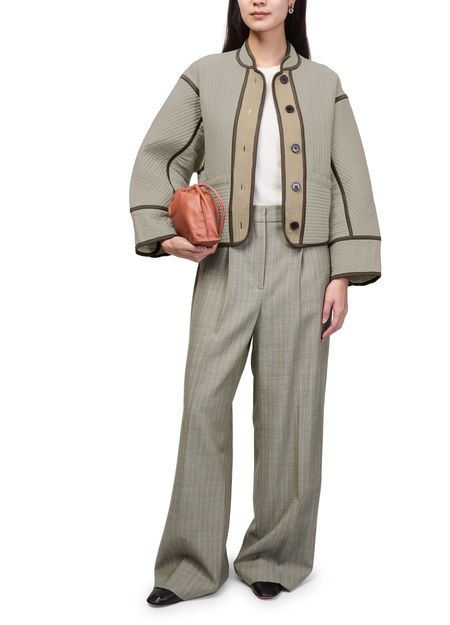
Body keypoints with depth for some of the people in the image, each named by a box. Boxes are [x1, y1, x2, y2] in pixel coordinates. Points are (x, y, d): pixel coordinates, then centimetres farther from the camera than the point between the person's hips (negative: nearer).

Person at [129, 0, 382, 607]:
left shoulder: (323, 84, 10)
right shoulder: (205, 76, 10)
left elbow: (350, 180, 6)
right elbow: (158, 157, 10)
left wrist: (343, 272, -2)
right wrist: (163, 232, -6)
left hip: (301, 261, 0)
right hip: (224, 260, 0)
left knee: (289, 407, 2)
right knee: (204, 401, -3)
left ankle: (276, 555, 17)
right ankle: (192, 563, 9)